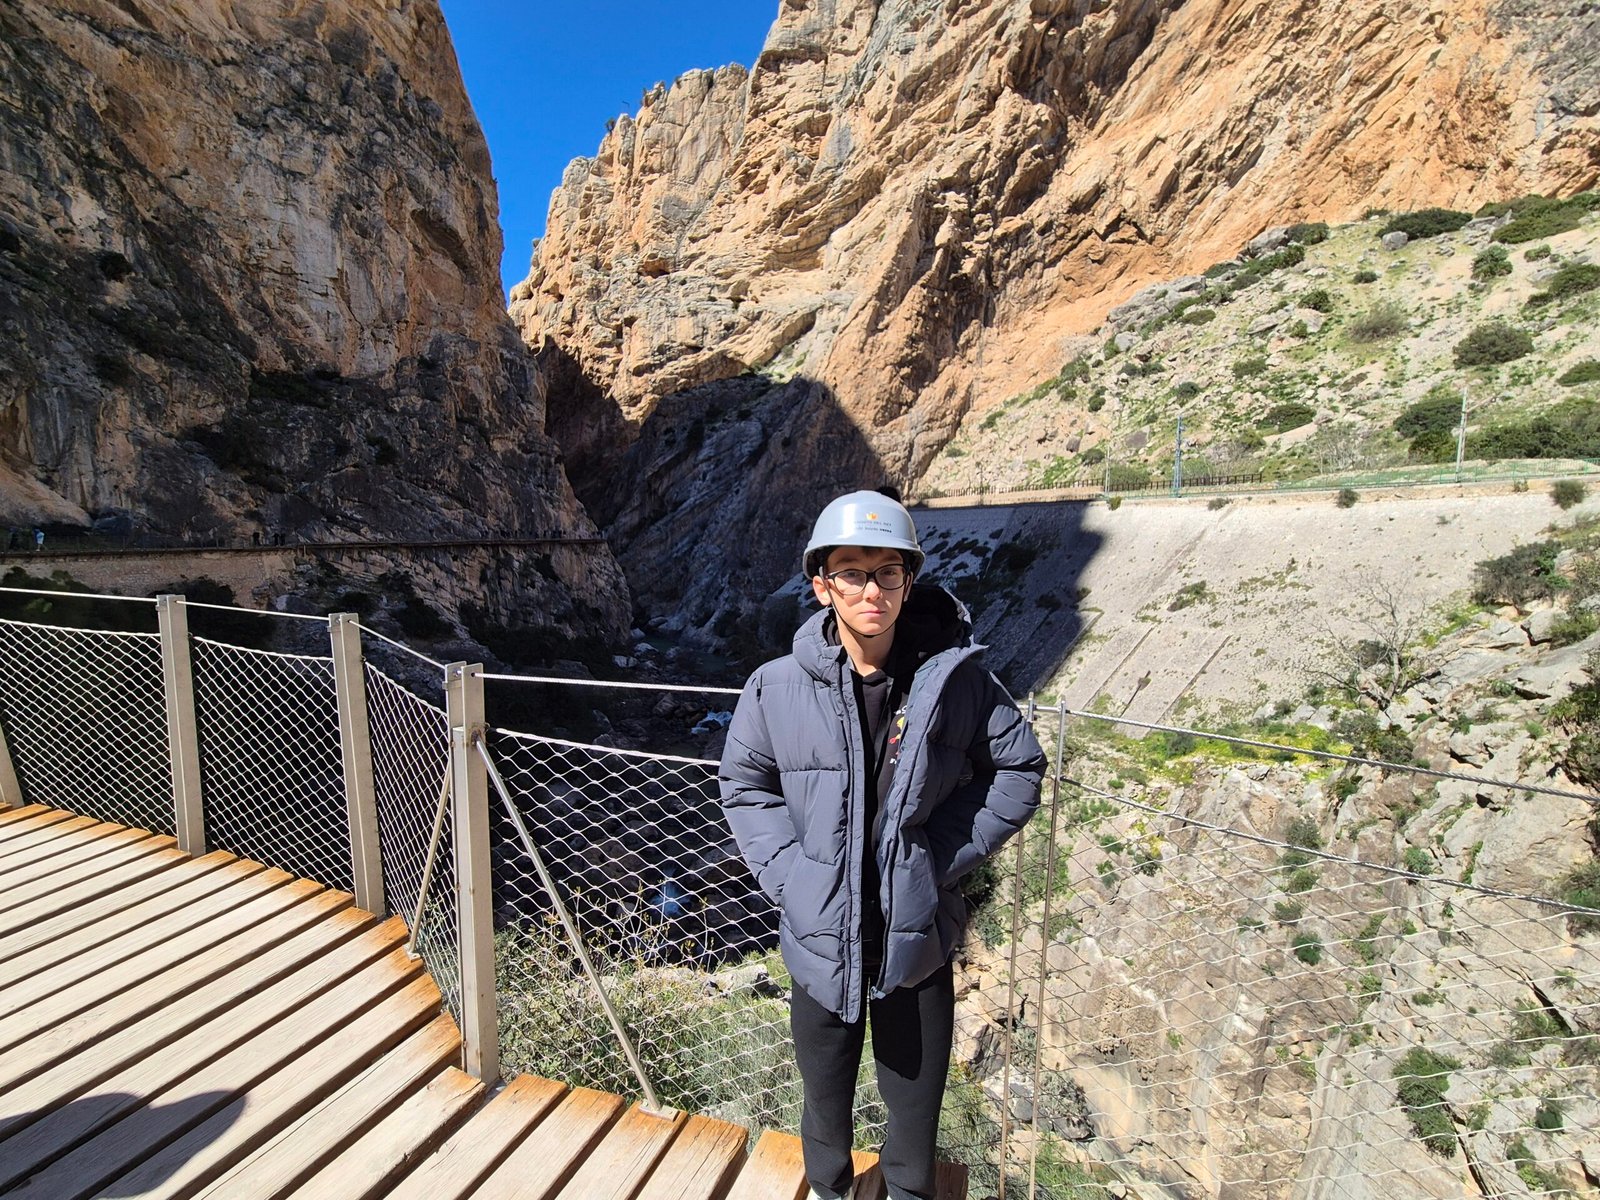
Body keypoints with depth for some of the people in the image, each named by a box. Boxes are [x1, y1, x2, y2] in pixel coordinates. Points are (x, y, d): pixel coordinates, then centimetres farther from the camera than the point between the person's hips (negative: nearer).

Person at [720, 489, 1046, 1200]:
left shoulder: (957, 679, -14)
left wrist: (946, 853, -11)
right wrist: (788, 874, -10)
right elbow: (744, 785, 1)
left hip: (918, 936, 0)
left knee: (917, 1101, 23)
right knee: (826, 1097, 27)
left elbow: (1020, 768, -3)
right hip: (820, 936, 1)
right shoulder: (778, 688, -13)